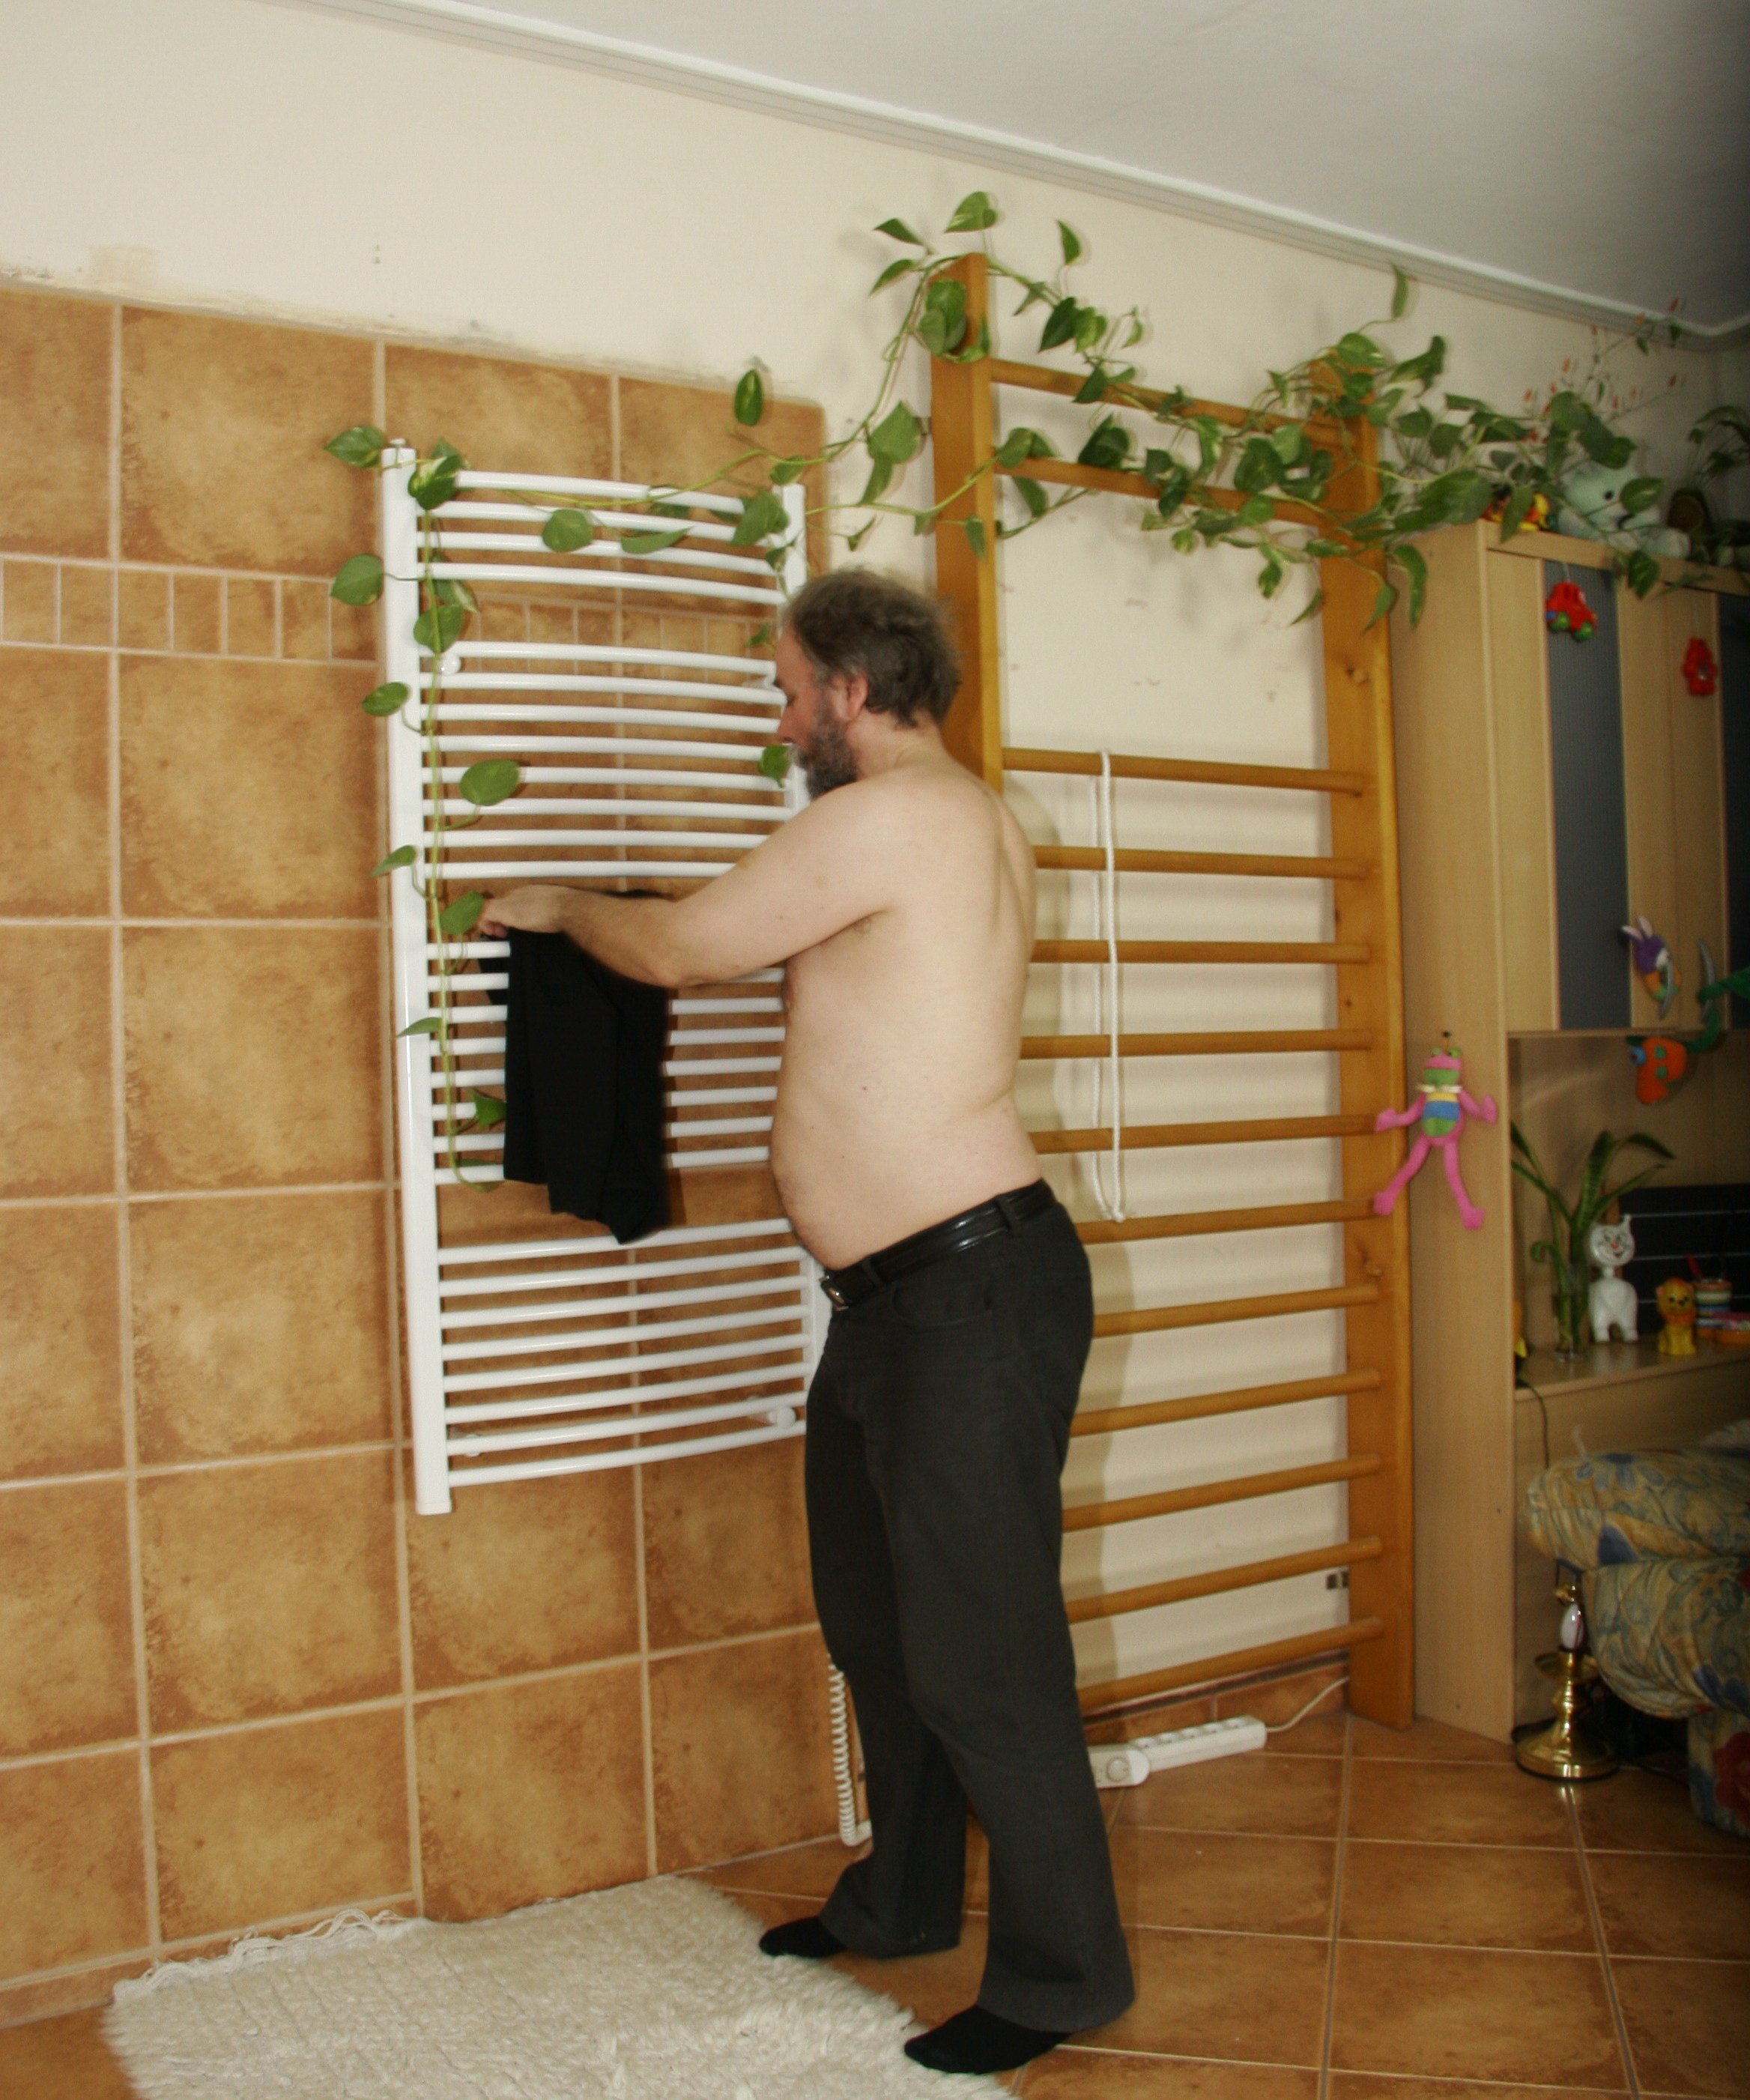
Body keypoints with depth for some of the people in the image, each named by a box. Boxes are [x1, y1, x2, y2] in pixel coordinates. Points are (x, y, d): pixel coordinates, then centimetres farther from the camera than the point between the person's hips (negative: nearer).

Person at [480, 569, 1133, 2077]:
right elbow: (845, 967, 26)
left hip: (972, 1288, -11)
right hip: (896, 1298, 11)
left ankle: (1063, 1970, 17)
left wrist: (561, 906, 14)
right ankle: (903, 1899, 39)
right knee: (877, 1614, 21)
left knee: (980, 1644, 0)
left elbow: (679, 951, -7)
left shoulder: (888, 816, -15)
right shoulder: (970, 821, 15)